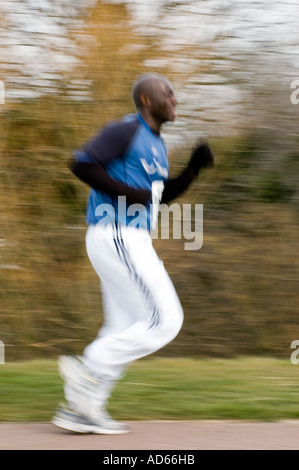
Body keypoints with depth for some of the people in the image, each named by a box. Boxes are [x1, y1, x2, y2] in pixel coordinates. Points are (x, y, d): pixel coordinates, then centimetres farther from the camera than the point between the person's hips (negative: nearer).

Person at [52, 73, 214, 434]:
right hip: (117, 238, -10)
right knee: (165, 321, -11)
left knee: (125, 333, 10)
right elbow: (81, 163, -17)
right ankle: (89, 369, -7)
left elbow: (164, 195, 28)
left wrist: (195, 167, 13)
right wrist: (128, 194, -20)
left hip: (130, 242, 10)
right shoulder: (126, 131, -10)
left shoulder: (156, 143, 20)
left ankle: (79, 410, 10)